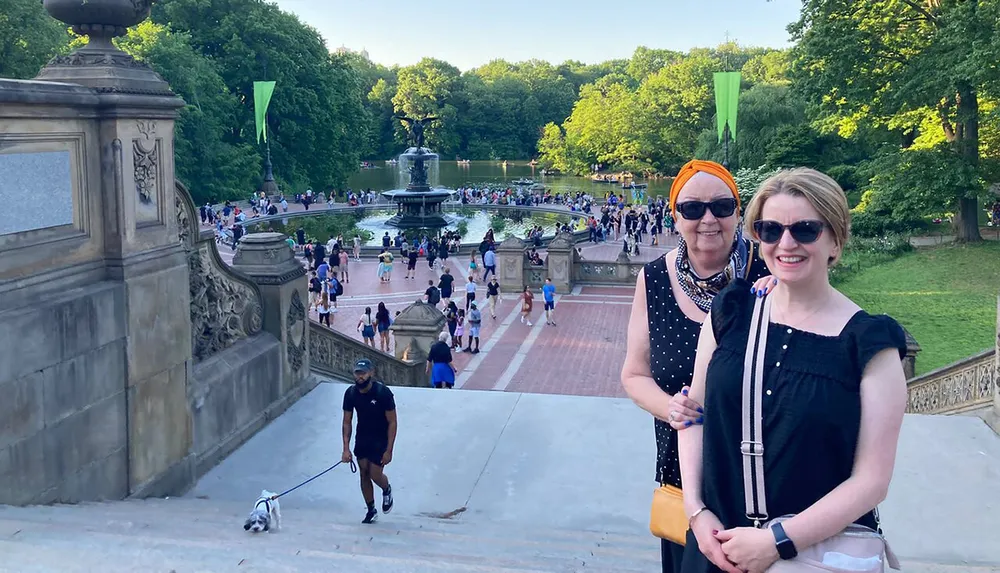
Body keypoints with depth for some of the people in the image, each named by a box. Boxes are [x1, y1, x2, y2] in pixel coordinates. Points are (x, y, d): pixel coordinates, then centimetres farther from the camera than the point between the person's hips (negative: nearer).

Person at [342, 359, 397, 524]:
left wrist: (389, 450, -19)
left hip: (380, 439, -4)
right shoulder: (350, 393, -11)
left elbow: (392, 422, -17)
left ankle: (387, 490, 28)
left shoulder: (383, 392, -23)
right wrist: (346, 448, -9)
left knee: (375, 475, -7)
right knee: (364, 475, 7)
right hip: (362, 439, 4)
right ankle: (371, 511, 24)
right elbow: (347, 422, -3)